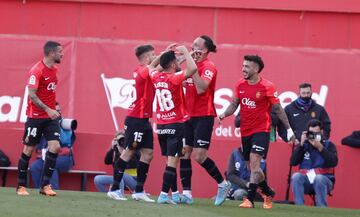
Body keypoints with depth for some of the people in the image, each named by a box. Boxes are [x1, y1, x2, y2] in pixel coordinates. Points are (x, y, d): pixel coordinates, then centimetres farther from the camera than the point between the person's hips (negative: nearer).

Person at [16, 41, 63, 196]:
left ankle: (45, 185, -4)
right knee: (29, 149, 2)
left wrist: (54, 107, 15)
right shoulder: (37, 71, -15)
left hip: (50, 116, 6)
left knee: (55, 146, -8)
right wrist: (48, 110, -27)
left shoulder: (54, 69, 8)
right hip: (35, 117, -6)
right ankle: (21, 186, 13)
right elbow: (32, 94, -21)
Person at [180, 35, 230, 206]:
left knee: (199, 156, -12)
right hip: (189, 115, 8)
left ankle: (223, 184, 7)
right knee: (184, 153, 2)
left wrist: (193, 66, -23)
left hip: (203, 117, -8)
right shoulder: (193, 65, 13)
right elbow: (186, 85, 21)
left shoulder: (208, 67, -11)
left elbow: (201, 88, -24)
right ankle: (186, 193, 5)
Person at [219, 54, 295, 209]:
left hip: (261, 130, -6)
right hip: (245, 131, 6)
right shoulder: (240, 85, 4)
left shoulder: (267, 87, -10)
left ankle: (249, 199, -21)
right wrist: (224, 114, -9)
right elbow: (234, 104, 12)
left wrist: (289, 129, -1)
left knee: (254, 163, -19)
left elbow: (278, 109, -4)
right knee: (252, 167, 11)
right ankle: (268, 193, 31)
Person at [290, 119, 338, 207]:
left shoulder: (329, 145, 1)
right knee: (296, 176, -28)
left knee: (319, 178, -35)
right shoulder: (304, 145, 7)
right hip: (306, 181, 2)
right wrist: (301, 144, -12)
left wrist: (320, 147, -24)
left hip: (324, 180, -2)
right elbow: (293, 162, -4)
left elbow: (333, 162, -16)